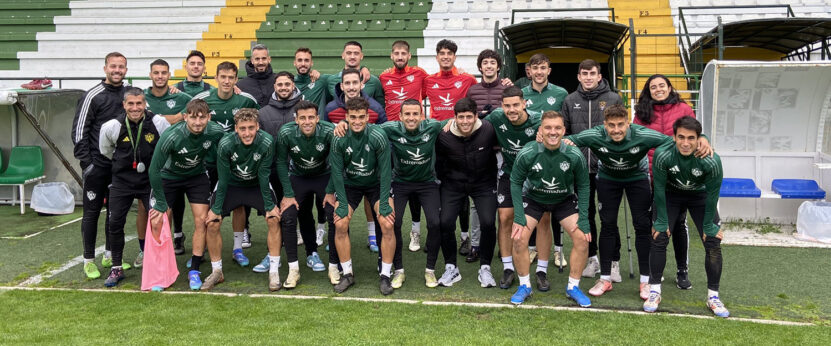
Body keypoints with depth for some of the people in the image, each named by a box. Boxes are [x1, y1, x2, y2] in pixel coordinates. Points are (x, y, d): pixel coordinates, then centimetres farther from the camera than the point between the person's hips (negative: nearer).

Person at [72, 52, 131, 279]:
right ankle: (89, 260, 12)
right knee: (92, 211, 2)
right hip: (97, 164, -4)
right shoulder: (93, 96, -6)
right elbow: (79, 130, -6)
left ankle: (110, 255, 24)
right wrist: (85, 161, -11)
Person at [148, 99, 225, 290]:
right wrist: (161, 206, -21)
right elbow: (154, 170, -24)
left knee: (201, 220, -7)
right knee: (159, 221, -11)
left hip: (197, 176, 2)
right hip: (168, 176, -2)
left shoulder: (216, 131, -23)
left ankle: (194, 271, 5)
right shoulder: (171, 136, -33)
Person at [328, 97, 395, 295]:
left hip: (375, 184, -1)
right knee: (340, 225, -13)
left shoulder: (378, 136, -23)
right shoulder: (339, 139, -19)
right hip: (350, 184, 2)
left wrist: (384, 204, -19)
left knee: (387, 224, -17)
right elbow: (337, 172, -12)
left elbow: (385, 171, -17)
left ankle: (386, 276, -2)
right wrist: (342, 204, -16)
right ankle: (347, 274, 4)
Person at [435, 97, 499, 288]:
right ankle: (451, 268, 9)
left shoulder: (488, 130, -18)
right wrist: (443, 183, 4)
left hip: (484, 183, -1)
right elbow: (439, 163, 2)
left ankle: (485, 268, 5)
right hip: (454, 184, 1)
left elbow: (499, 146, 3)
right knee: (445, 222, -13)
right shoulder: (445, 136, -14)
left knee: (488, 223, -17)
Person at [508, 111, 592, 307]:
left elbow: (583, 186, -10)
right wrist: (518, 216, -17)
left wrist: (583, 220, -14)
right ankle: (524, 286, 6)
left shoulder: (575, 156, -24)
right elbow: (516, 182, -12)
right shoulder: (527, 154, -26)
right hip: (532, 199, -1)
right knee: (519, 238, -17)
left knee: (583, 238, -13)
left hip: (565, 200, 1)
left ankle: (573, 287, 7)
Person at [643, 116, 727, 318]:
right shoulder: (662, 155, -32)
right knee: (659, 239, -10)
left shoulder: (711, 160, -33)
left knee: (713, 243, -7)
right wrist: (662, 222, -13)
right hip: (671, 195, 0)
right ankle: (654, 291, 4)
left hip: (701, 196, 0)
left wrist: (709, 226, -10)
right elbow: (659, 189, -19)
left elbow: (712, 195, -18)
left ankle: (713, 296, 7)